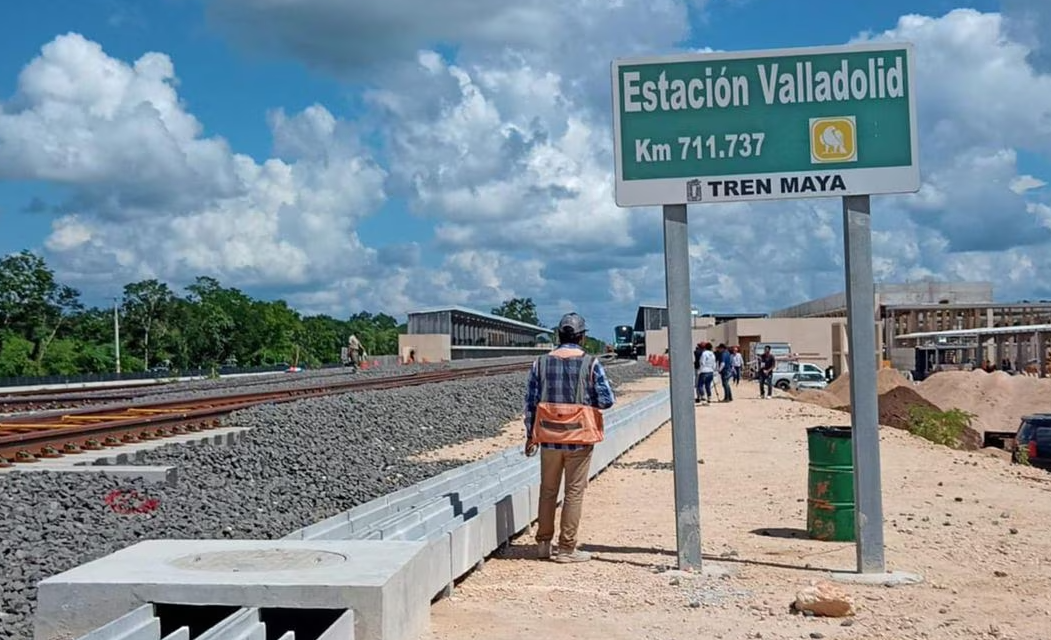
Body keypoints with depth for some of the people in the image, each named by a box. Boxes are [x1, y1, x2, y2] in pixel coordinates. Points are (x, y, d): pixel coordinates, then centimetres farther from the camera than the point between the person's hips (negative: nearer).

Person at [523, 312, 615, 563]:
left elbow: (530, 401, 4)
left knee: (548, 491, 15)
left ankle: (544, 544, 22)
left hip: (549, 438, 3)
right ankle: (566, 549, 8)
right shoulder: (590, 364, -6)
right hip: (579, 438, -3)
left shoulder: (541, 363, 2)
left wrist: (531, 435, 12)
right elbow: (607, 399, -8)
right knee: (574, 493, 4)